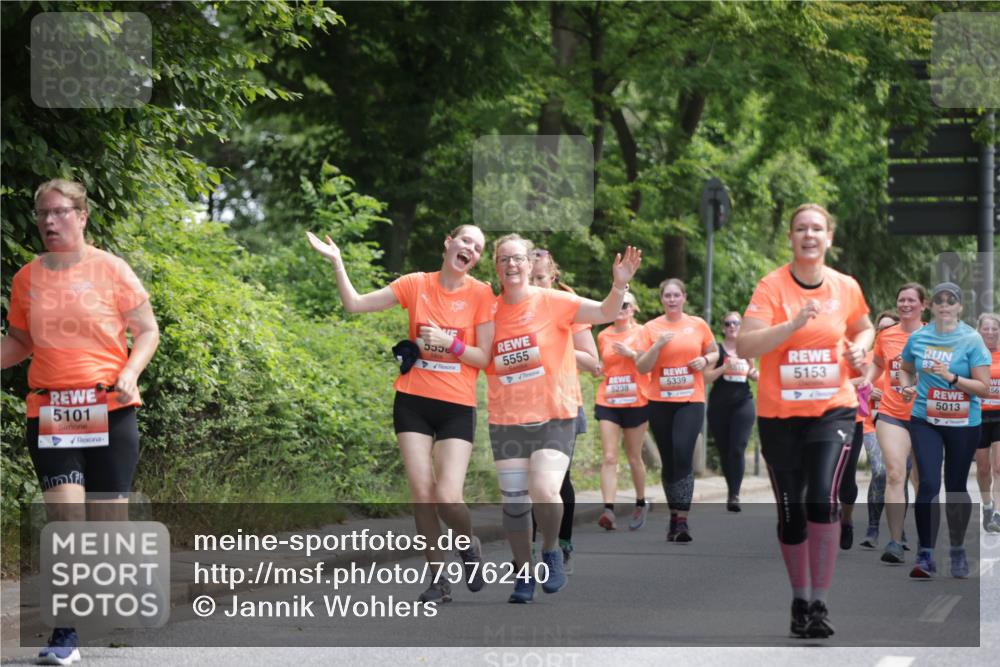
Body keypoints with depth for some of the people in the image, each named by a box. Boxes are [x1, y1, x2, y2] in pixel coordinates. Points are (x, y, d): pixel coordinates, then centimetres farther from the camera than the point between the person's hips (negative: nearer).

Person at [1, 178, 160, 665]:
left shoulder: (110, 269, -1)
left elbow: (147, 332, 4)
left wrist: (131, 372, -14)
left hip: (110, 411, -1)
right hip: (49, 414, 1)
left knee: (107, 520, 3)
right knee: (65, 519, -11)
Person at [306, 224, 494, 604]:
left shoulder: (480, 294, -3)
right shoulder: (416, 285, 2)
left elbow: (487, 358, -4)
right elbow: (355, 304, 3)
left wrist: (449, 344, -17)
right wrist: (336, 262, -6)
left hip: (457, 406, -2)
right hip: (413, 401, 2)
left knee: (447, 498, -12)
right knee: (421, 493, -2)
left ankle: (469, 545, 20)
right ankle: (437, 580, 10)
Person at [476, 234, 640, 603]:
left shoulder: (553, 302, -7)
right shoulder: (490, 310, 3)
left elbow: (605, 313, -15)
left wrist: (619, 286, -34)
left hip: (555, 416, -3)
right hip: (507, 420, 3)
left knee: (545, 492, -20)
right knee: (514, 501, 5)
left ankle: (551, 551, 9)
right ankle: (524, 575, 21)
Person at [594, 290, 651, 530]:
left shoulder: (641, 333, -1)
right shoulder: (603, 336, 8)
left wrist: (631, 353, -16)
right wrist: (596, 368, 1)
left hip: (635, 403, -2)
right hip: (608, 402, 2)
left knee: (634, 458, 9)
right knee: (609, 457, -10)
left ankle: (641, 503, 30)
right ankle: (608, 510, -18)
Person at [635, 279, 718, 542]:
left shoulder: (698, 325, 5)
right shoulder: (650, 328, 3)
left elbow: (714, 353, 18)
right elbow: (641, 367, -2)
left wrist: (705, 360, -4)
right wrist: (658, 345, -16)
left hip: (691, 401, -1)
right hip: (660, 402, 1)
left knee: (683, 454, -18)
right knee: (668, 460, 7)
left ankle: (682, 520, -18)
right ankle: (674, 516, 21)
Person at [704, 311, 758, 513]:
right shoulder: (716, 350, 1)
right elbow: (706, 377, -6)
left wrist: (755, 375, 1)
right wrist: (724, 368, -20)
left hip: (743, 404, 0)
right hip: (719, 406, 0)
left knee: (738, 449, -13)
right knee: (724, 451, 6)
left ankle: (734, 495, -15)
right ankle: (732, 491, 21)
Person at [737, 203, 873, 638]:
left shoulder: (846, 288, 2)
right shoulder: (771, 287, -8)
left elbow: (863, 328, 23)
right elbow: (745, 346, -20)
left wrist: (859, 347, 0)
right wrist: (795, 323, -31)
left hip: (833, 410, 1)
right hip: (779, 414, 0)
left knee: (823, 497, -19)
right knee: (790, 510, 5)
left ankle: (820, 603, -11)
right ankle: (799, 600, 23)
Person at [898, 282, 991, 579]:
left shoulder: (972, 340, -7)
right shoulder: (918, 337, 2)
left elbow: (984, 388, -10)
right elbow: (906, 368, 22)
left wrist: (951, 377, -23)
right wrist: (907, 386, 0)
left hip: (963, 424, -1)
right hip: (925, 421, 1)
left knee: (956, 488, 9)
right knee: (929, 484, -14)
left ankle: (958, 551, 28)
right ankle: (926, 555, -10)